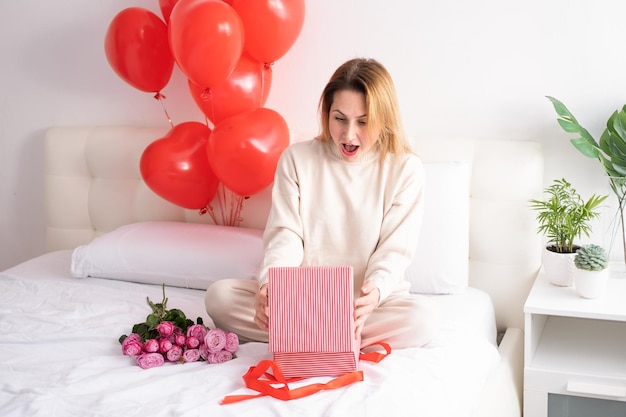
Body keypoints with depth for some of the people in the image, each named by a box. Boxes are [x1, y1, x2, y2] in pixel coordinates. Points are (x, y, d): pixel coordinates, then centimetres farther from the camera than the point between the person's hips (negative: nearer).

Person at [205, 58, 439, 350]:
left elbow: (394, 249, -6)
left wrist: (376, 291, -30)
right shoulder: (297, 158, 3)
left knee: (424, 316, -34)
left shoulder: (406, 169, -2)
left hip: (366, 302, -1)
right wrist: (269, 284, -26)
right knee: (219, 296, -22)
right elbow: (285, 235, -4)